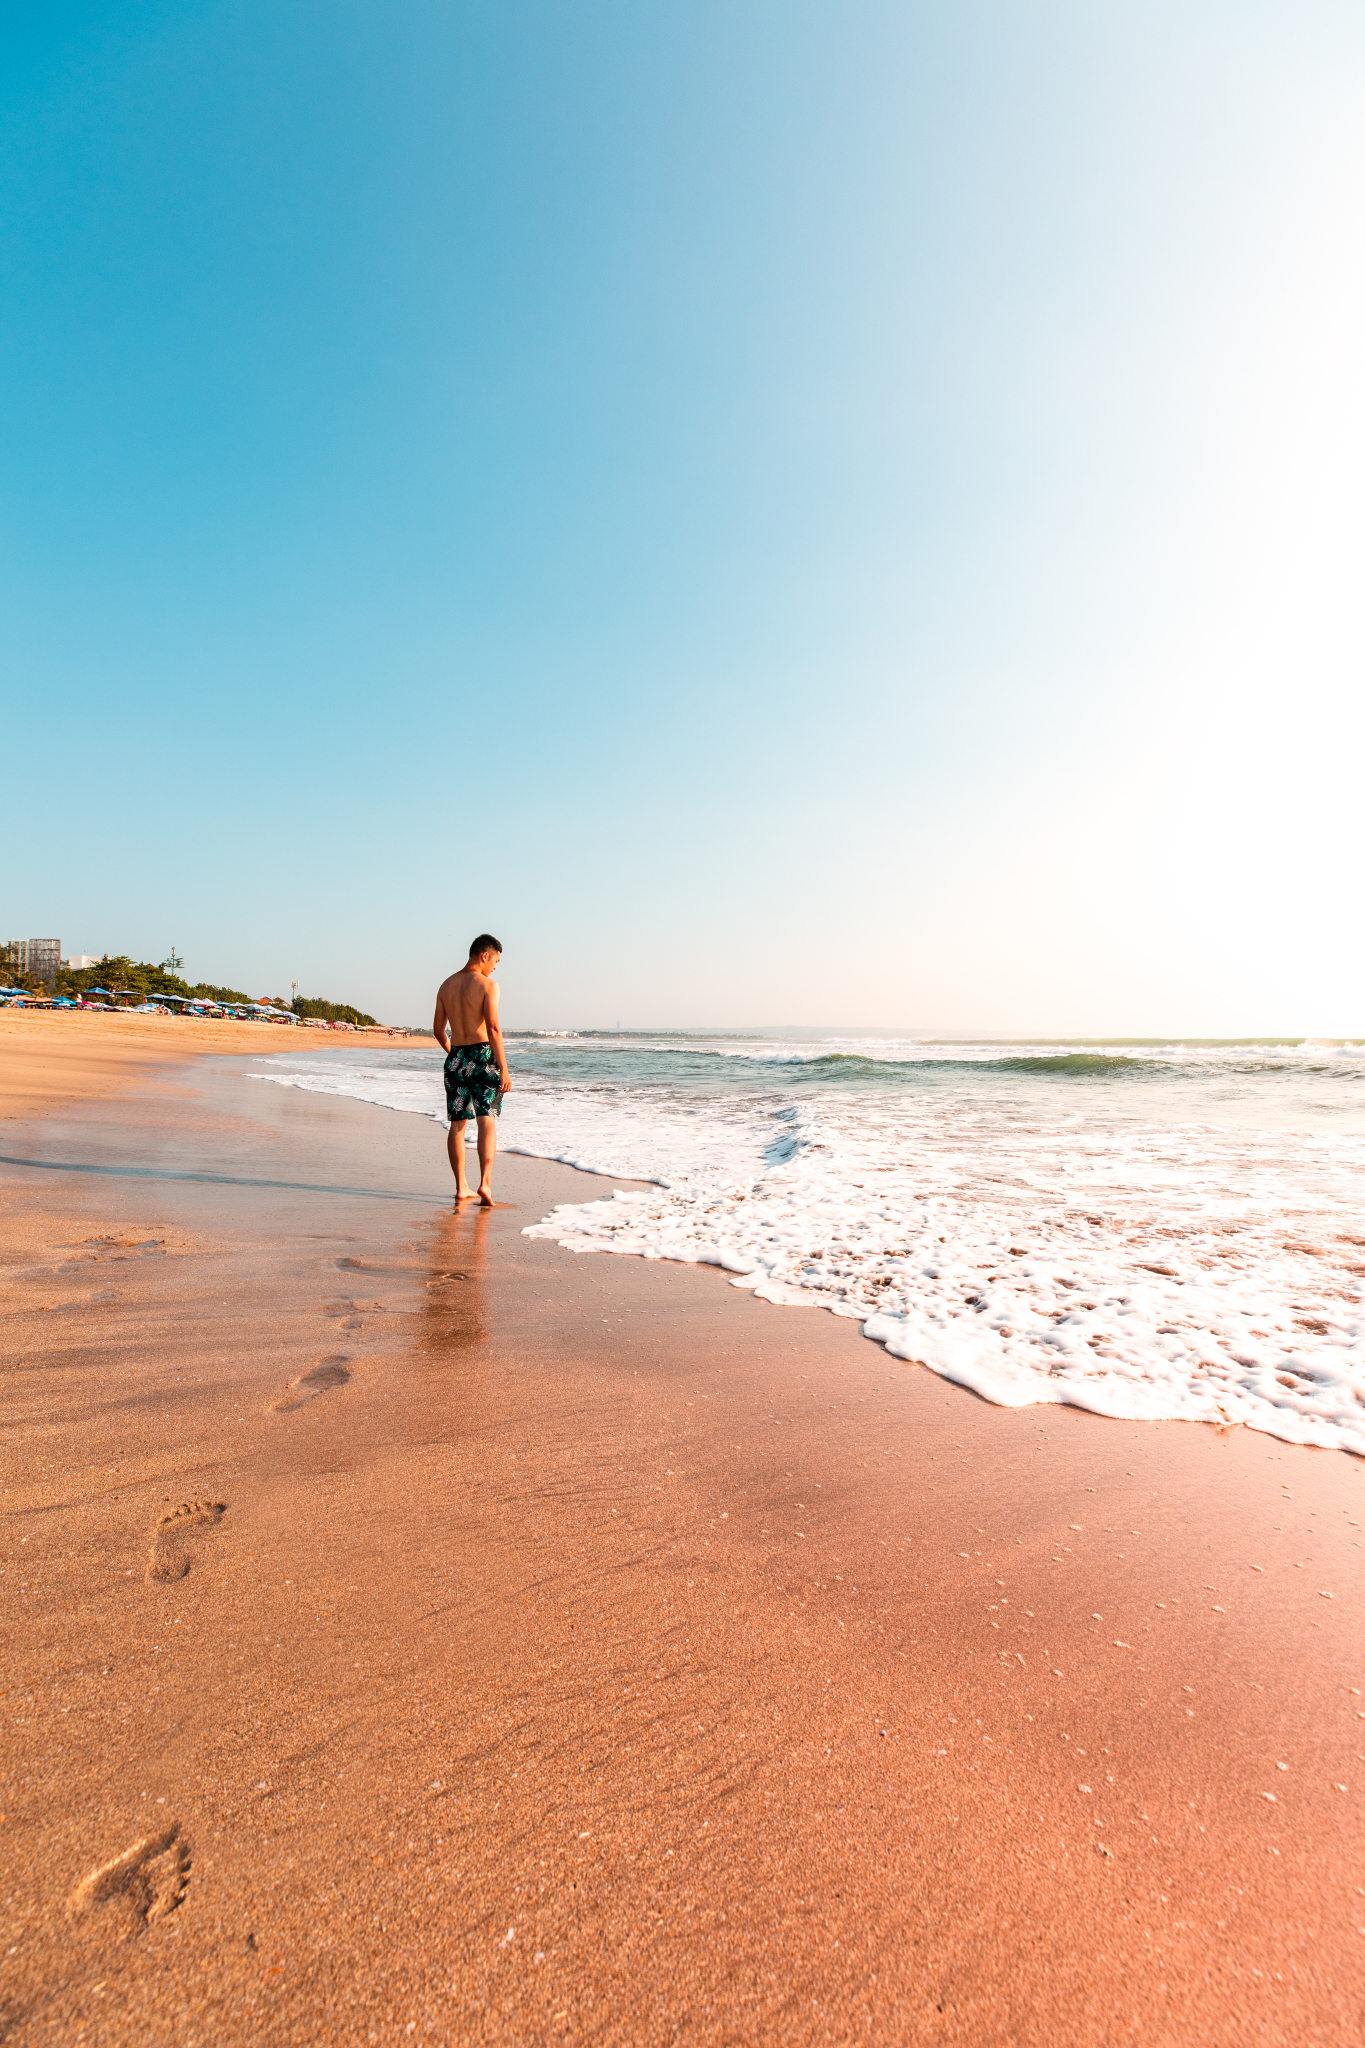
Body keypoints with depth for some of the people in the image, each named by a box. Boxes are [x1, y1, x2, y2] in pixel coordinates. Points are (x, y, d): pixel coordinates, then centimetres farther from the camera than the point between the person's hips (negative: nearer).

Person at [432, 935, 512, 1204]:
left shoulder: (446, 985, 11)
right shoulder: (488, 984, -8)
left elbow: (438, 1030, 15)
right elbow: (493, 1028, -17)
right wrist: (504, 1070, -16)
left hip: (456, 1058, 6)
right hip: (483, 1055, -5)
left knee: (457, 1124, 10)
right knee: (487, 1121, -3)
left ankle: (461, 1187, 16)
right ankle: (485, 1182, -15)